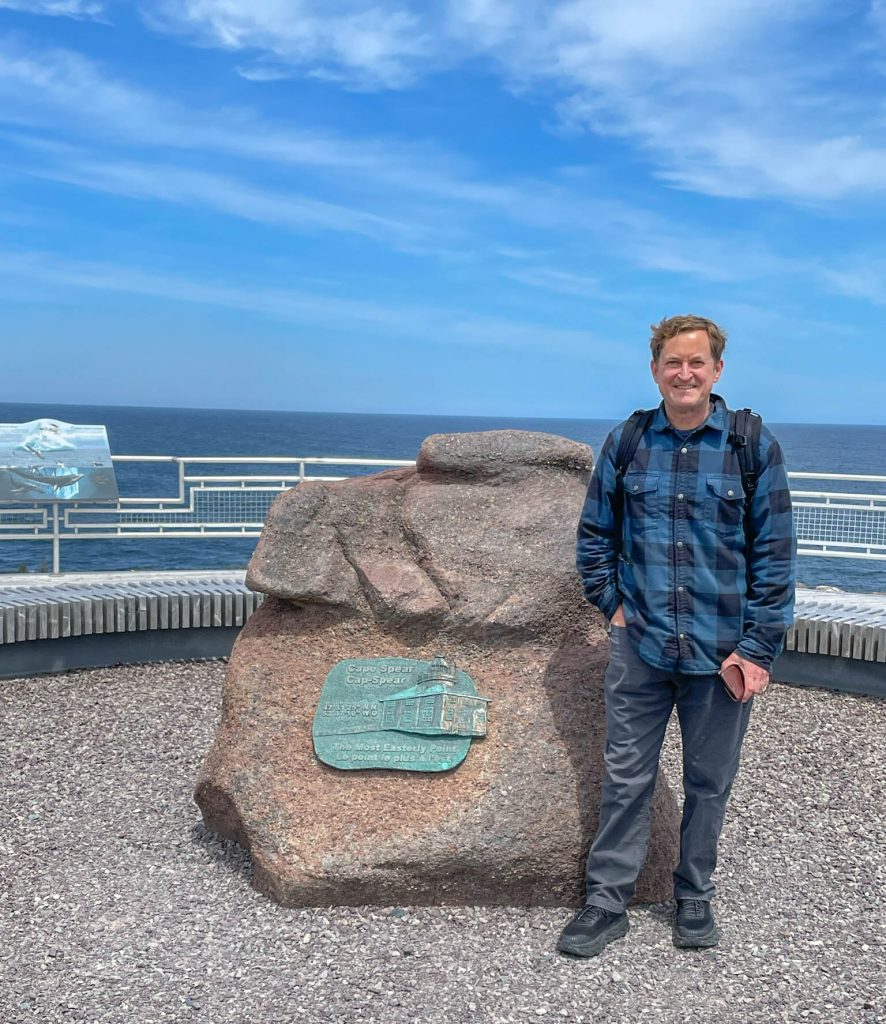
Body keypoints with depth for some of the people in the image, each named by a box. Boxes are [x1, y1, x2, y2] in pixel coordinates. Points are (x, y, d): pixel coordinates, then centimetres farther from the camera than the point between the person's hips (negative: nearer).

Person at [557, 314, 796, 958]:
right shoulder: (626, 443, 1)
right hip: (639, 647, 1)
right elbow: (595, 534, 12)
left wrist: (758, 648, -7)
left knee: (709, 782, 14)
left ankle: (695, 898, 34)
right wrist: (612, 604, 2)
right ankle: (607, 902, 24)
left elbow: (775, 554, -4)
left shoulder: (755, 447, -5)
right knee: (626, 778, 10)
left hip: (721, 654, -1)